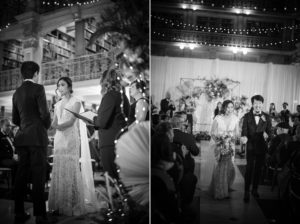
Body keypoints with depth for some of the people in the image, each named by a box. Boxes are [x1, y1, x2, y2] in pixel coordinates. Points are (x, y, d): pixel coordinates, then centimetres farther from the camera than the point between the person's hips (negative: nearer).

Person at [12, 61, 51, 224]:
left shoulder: (16, 92, 13)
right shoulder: (38, 88, -7)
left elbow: (15, 120, 15)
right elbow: (44, 114, -13)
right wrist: (47, 126, 5)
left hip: (22, 138, 6)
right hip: (37, 137, -6)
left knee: (21, 175, 10)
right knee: (38, 177, -5)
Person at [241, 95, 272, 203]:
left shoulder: (266, 117, 2)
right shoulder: (247, 116, -2)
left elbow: (269, 131, 6)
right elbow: (244, 130, -8)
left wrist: (266, 134, -17)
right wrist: (244, 137, -28)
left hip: (262, 146, 2)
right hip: (251, 146, -2)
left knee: (258, 169, 12)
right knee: (249, 169, -3)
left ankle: (255, 189, 27)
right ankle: (246, 192, 6)